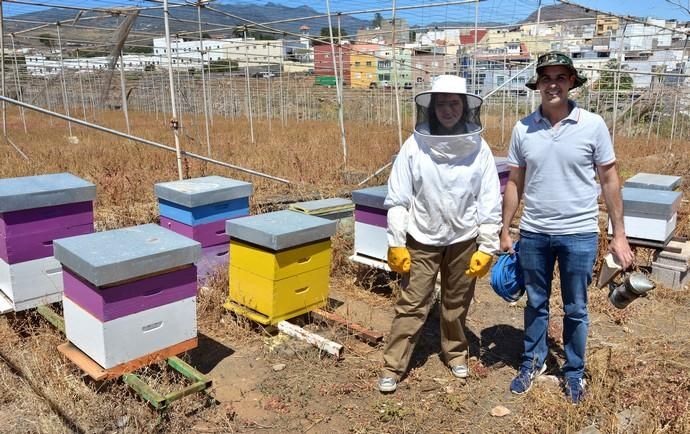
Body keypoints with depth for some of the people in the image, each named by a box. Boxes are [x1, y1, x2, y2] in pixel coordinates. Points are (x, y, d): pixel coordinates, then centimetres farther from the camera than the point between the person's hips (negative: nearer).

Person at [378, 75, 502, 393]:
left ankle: (455, 351, 39)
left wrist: (487, 247, -5)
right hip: (422, 239, -1)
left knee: (457, 303, 16)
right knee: (413, 304, 2)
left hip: (463, 240, 2)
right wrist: (395, 243, -9)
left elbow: (490, 203, -3)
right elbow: (397, 199, -7)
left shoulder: (478, 148, -7)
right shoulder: (414, 146, -10)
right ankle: (392, 366, 14)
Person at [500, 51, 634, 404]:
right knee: (536, 304, 17)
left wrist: (619, 234, -2)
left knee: (575, 309, 13)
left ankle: (574, 371, 32)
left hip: (579, 234, -1)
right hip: (533, 234, 2)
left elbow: (609, 181, -1)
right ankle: (532, 362, 36)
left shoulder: (593, 125, -6)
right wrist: (504, 231, 5)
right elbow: (514, 184, 4)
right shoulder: (523, 128, -2)